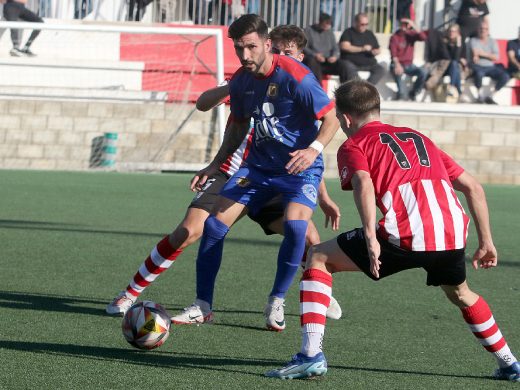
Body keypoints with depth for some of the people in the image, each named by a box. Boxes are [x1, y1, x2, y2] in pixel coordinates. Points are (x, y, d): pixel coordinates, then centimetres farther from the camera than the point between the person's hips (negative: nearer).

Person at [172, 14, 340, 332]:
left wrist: (314, 149, -34)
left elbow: (332, 117, -17)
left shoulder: (295, 76, -21)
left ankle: (277, 302, -9)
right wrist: (215, 166, 14)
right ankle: (203, 305, 9)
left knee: (295, 224, -30)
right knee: (215, 224, -5)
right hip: (259, 164, 6)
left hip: (300, 166, -6)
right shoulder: (240, 82, -1)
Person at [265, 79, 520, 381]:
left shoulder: (353, 145, 14)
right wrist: (486, 242, 30)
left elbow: (363, 184, -10)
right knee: (460, 293, 37)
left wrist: (371, 239, -18)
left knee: (319, 259, 12)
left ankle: (312, 356, 1)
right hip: (453, 232, 5)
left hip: (407, 236, -5)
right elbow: (473, 188, 27)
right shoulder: (418, 138, 31)